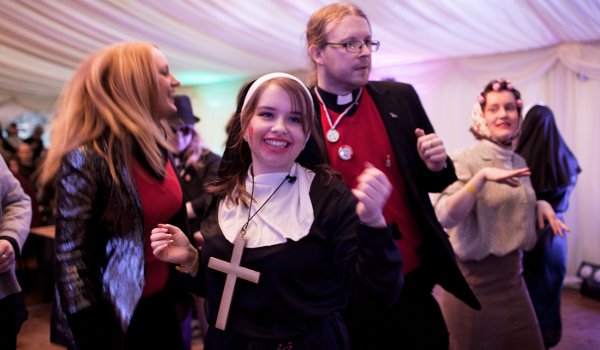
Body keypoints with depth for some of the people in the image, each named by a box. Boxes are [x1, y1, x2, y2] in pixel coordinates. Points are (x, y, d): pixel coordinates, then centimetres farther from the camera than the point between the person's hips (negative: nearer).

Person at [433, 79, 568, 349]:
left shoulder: (519, 162, 7)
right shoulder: (465, 160, -14)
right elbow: (444, 217, -27)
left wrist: (539, 205, 1)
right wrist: (482, 176, -32)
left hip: (511, 275, 7)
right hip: (474, 279, -6)